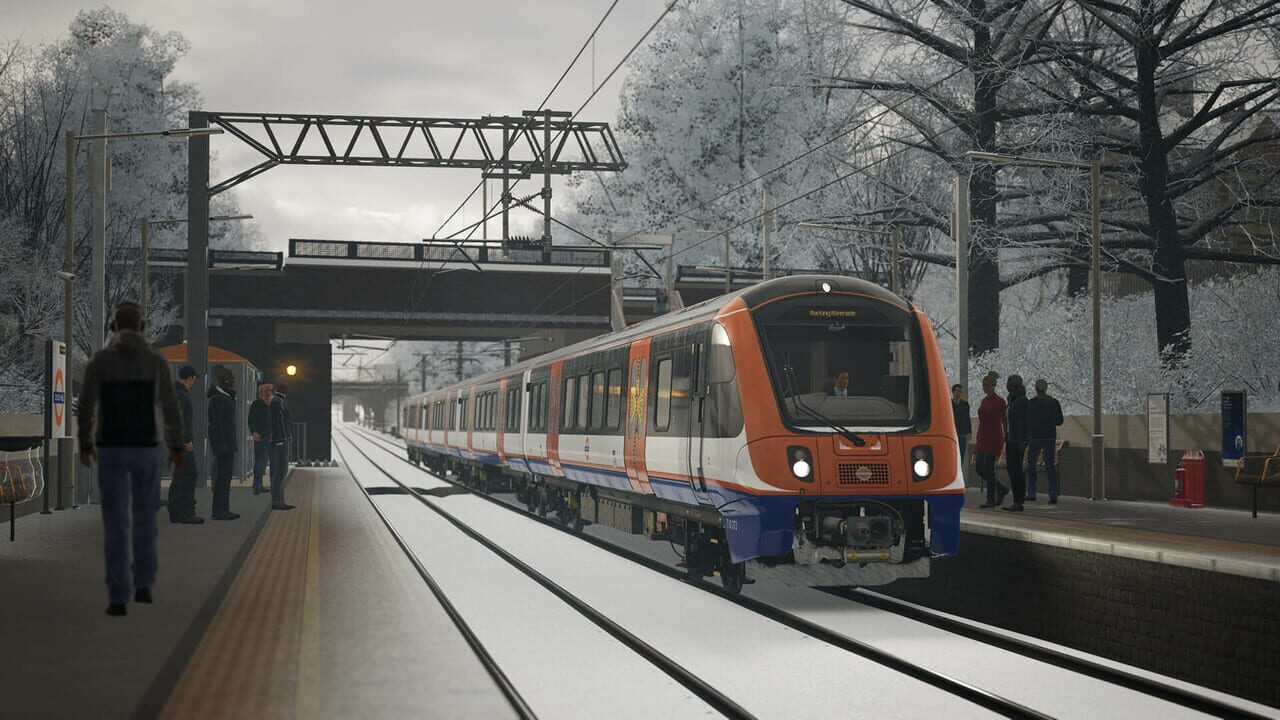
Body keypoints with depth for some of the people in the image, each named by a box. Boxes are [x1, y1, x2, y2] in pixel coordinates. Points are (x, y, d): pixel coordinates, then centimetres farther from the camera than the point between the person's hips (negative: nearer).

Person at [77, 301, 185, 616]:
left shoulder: (99, 360, -4)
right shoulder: (156, 361, -1)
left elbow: (86, 408, -2)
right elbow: (171, 409, 1)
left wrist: (85, 445, 13)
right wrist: (177, 448, 12)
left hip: (111, 449, -1)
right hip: (145, 449, 1)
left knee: (115, 523, 2)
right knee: (144, 514, 22)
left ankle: (118, 598, -3)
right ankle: (143, 584, 19)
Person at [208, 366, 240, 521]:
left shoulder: (226, 396, 16)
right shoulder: (218, 398, -14)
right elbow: (216, 422, -20)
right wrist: (221, 443, -23)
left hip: (228, 442, 10)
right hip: (222, 441, -10)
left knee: (226, 475, 12)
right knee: (222, 475, -9)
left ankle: (224, 509, 16)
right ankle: (218, 510, -9)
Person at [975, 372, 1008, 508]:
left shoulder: (999, 401, -8)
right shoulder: (984, 401, 14)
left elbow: (1004, 421, -9)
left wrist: (1006, 442, -13)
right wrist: (977, 440, 18)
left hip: (994, 438, -8)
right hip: (982, 437, 8)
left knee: (988, 469, -9)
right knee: (980, 469, 5)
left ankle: (991, 500, 0)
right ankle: (1001, 489, 21)